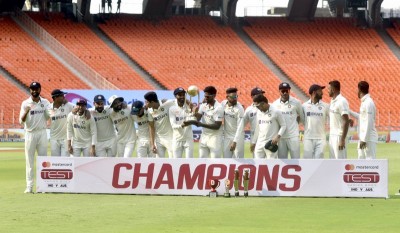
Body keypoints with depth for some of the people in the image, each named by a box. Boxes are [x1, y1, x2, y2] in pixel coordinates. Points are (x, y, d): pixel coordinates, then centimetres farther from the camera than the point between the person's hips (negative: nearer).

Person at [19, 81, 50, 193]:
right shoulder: (25, 103, -1)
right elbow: (21, 121, -8)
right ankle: (29, 186, -2)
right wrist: (26, 111, -26)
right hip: (30, 133, -2)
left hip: (42, 133, 2)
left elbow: (48, 117, -1)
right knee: (29, 160, -2)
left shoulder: (45, 103, 6)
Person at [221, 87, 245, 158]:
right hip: (227, 137, 6)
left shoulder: (239, 109, -19)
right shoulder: (223, 104, -2)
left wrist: (235, 142, -26)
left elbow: (240, 127, -21)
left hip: (238, 137, -5)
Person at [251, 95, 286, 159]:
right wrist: (253, 142, 17)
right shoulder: (259, 112, 11)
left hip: (271, 143, -6)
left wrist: (278, 136, -16)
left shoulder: (276, 112, -8)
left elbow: (283, 125, -3)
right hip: (260, 143, 6)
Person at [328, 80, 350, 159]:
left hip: (339, 136, -10)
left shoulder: (341, 101, -15)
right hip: (332, 135, 10)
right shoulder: (332, 101, 14)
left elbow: (346, 121, -20)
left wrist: (343, 140, -23)